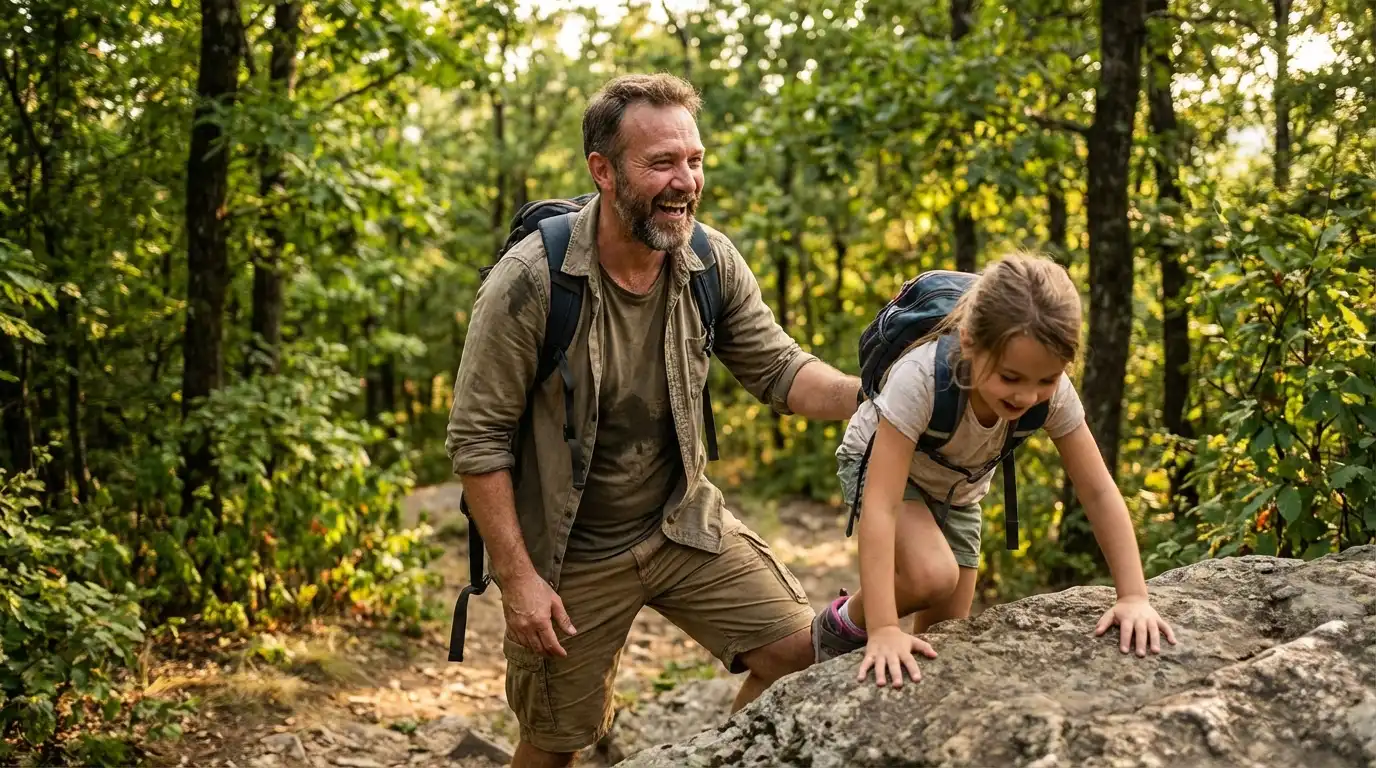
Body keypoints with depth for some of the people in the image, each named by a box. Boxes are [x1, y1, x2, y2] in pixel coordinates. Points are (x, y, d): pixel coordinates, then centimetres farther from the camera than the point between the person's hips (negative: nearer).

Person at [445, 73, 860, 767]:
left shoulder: (710, 260, -9)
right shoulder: (529, 281, -22)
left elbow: (777, 369, -1)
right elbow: (477, 440, -17)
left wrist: (871, 395, -21)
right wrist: (517, 578, -17)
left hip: (683, 524, 4)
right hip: (570, 554, -4)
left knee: (799, 653, -4)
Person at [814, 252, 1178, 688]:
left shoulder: (1052, 391, -30)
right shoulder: (920, 377, -43)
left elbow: (1099, 492, -22)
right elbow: (880, 505, -45)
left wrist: (1134, 597, -30)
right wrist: (884, 629, -50)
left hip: (956, 490, 5)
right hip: (879, 464, -5)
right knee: (933, 576, -31)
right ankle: (844, 626, -4)